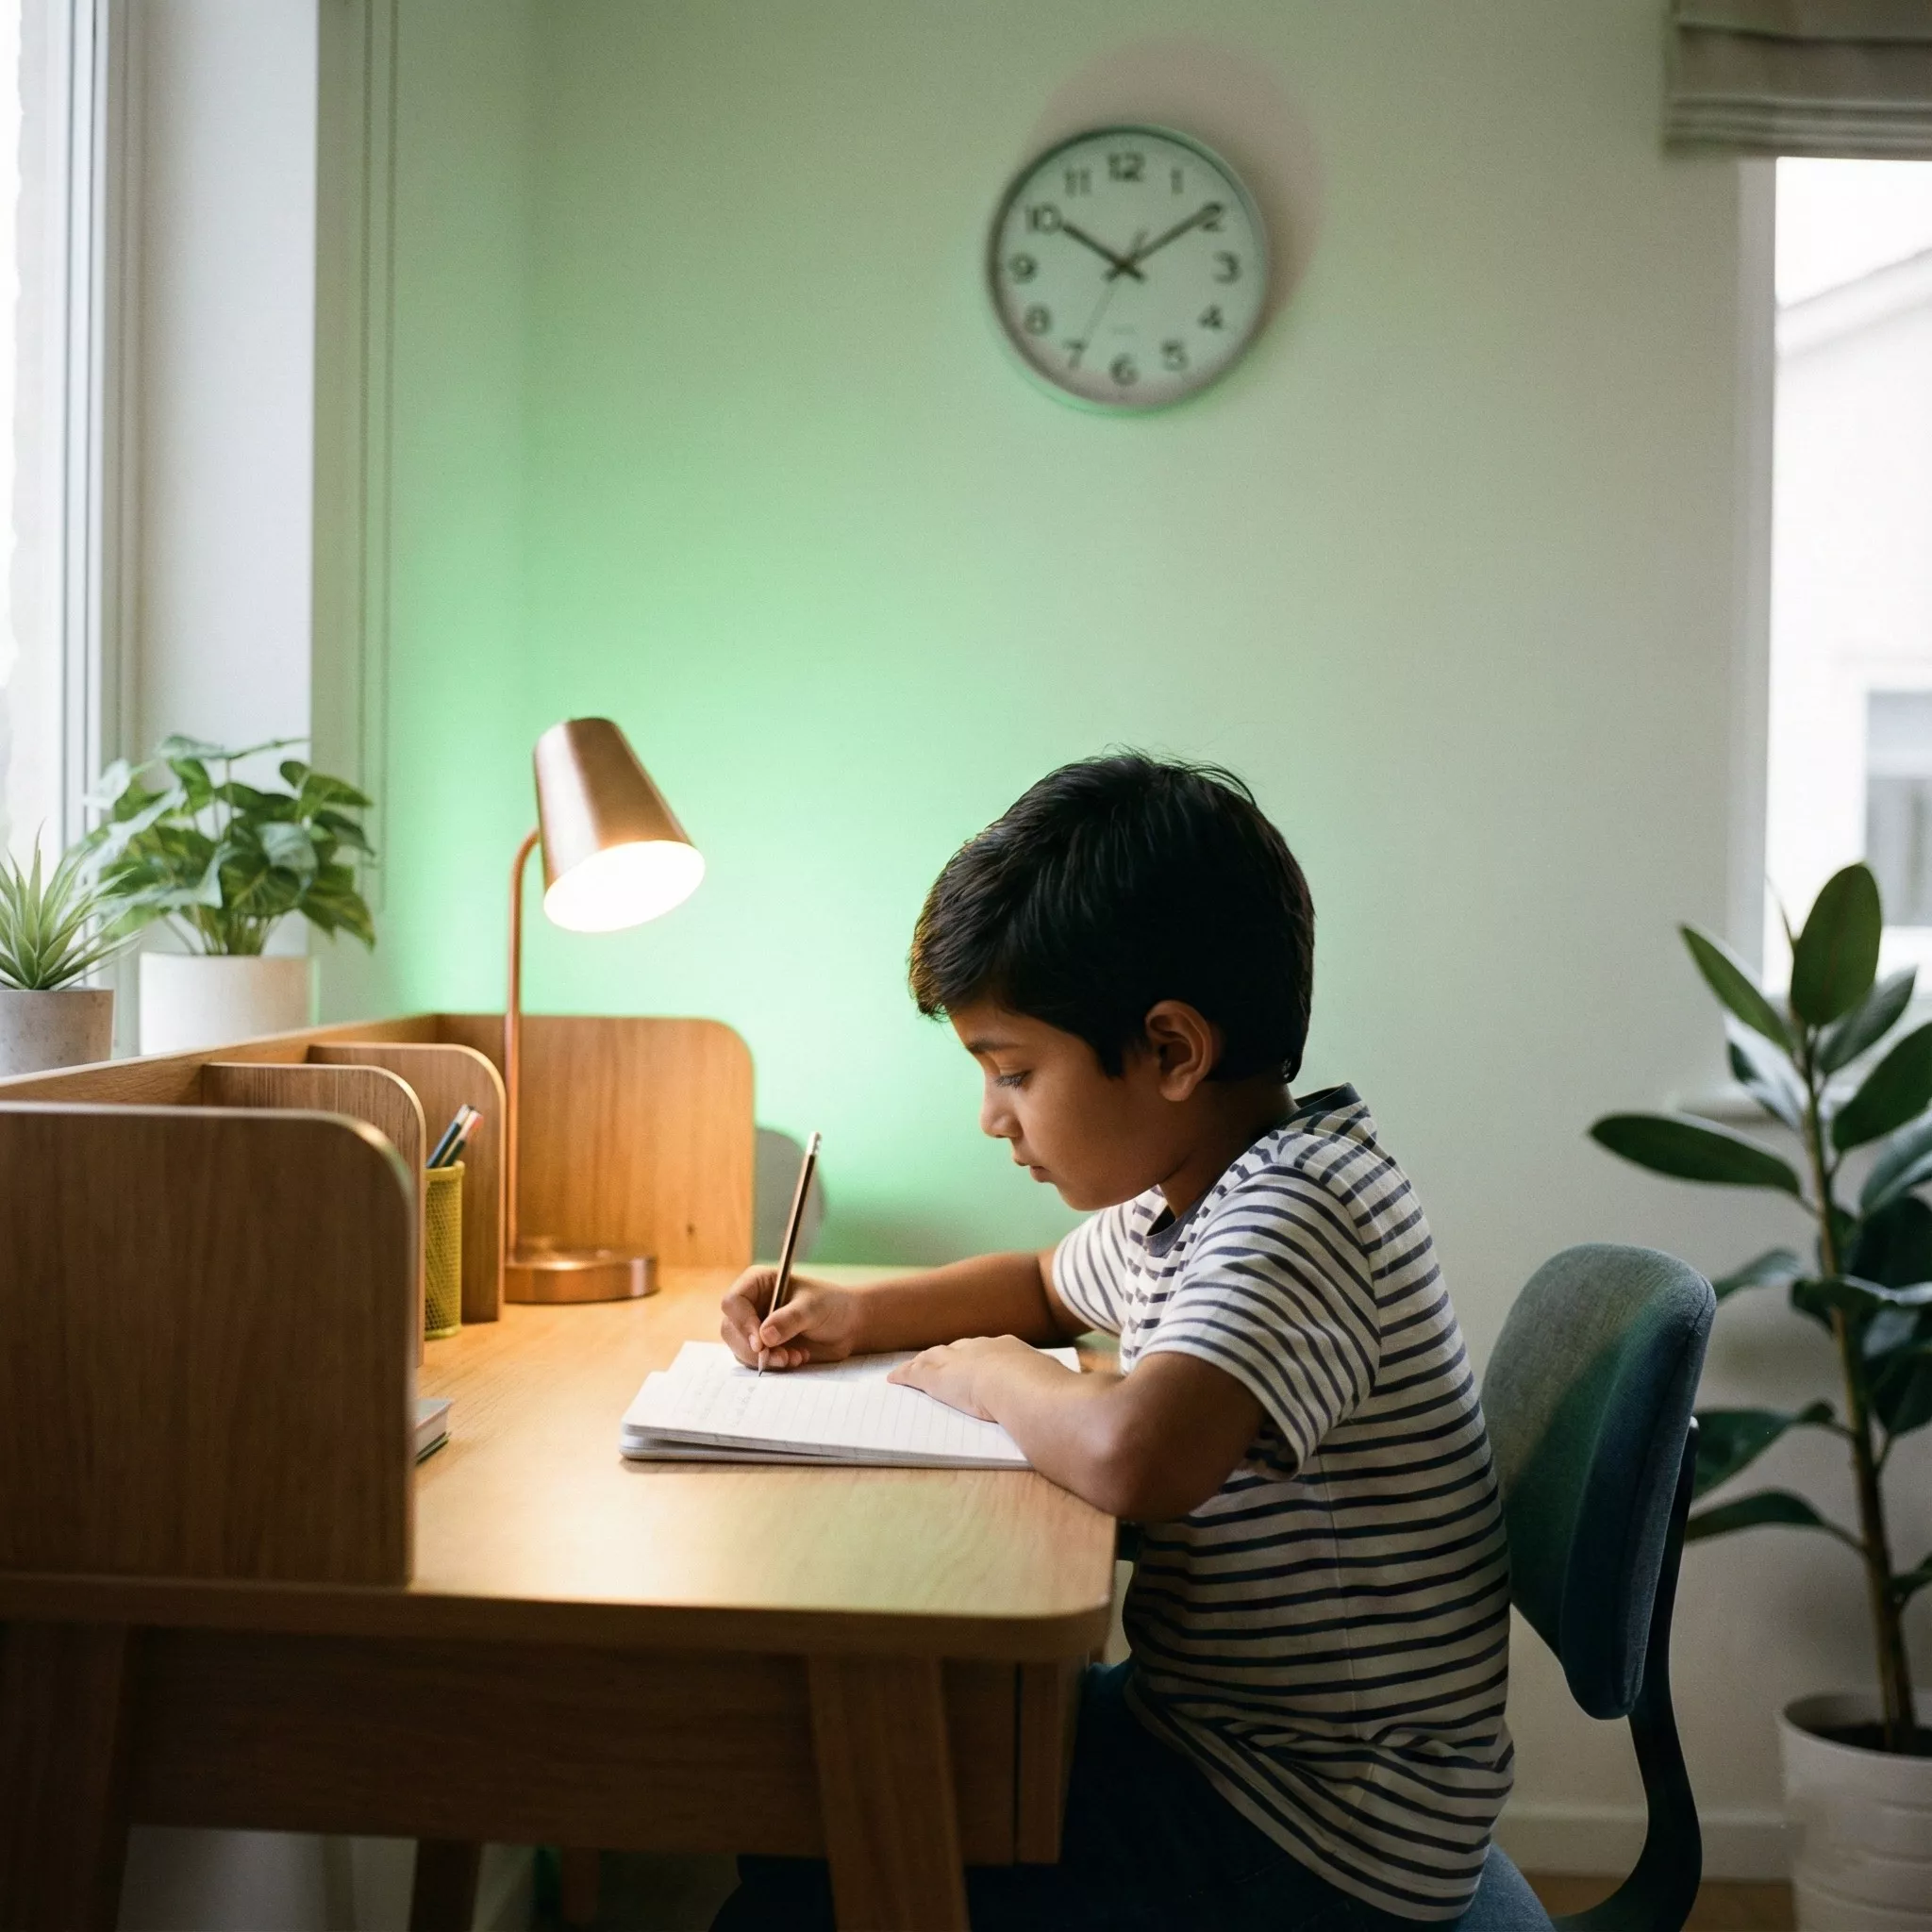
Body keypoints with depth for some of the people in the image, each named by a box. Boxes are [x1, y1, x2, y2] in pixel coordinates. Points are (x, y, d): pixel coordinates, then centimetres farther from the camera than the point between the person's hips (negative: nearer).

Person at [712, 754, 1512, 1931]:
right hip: (1227, 1734, 9)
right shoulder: (1190, 1191, 5)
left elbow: (1137, 1460, -43)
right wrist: (856, 1317, 9)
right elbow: (1048, 1287, 27)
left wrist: (994, 1375, -20)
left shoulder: (1292, 1214, -25)